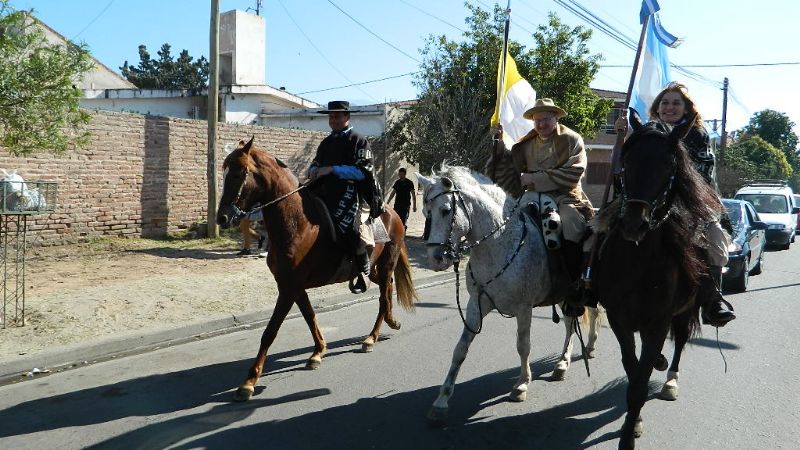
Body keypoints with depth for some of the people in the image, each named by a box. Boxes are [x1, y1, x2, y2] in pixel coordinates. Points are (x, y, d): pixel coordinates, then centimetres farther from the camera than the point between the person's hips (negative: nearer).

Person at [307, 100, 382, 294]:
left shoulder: (358, 141, 1)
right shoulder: (326, 143, 23)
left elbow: (362, 171, -11)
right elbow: (315, 164, 28)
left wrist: (332, 170, -18)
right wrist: (314, 170, 2)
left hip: (348, 191, -7)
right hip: (325, 192, 8)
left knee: (345, 224, -27)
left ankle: (363, 270, -10)